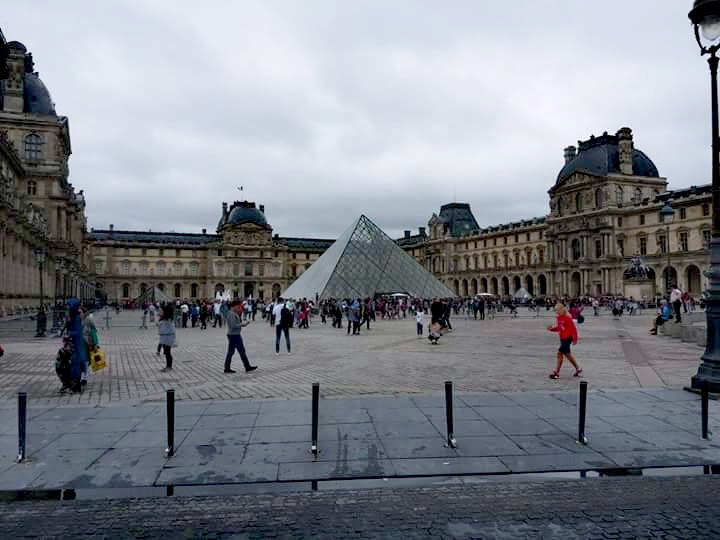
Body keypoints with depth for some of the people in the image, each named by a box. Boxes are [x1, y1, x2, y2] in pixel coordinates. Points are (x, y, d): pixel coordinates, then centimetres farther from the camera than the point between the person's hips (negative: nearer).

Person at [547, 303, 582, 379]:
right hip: (562, 338, 9)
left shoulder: (567, 318, -16)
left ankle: (556, 373, -5)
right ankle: (578, 369, 32)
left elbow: (573, 329, -13)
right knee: (567, 354, 16)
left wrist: (575, 339, -11)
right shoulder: (558, 318, 6)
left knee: (560, 353, -10)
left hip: (567, 338, -9)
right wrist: (551, 328, -2)